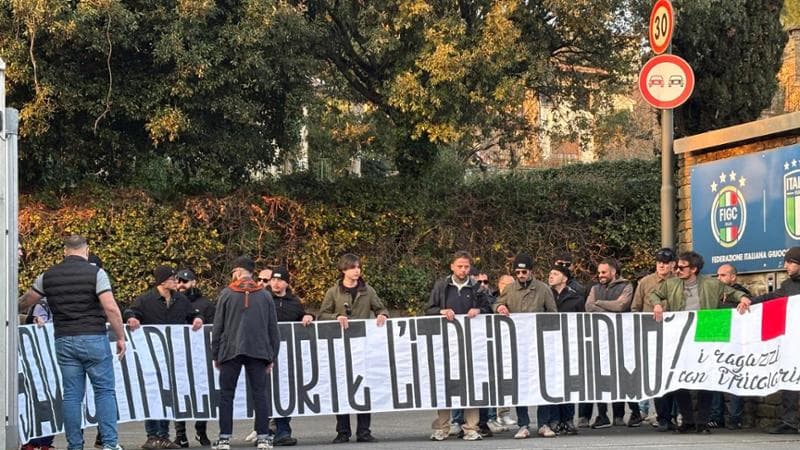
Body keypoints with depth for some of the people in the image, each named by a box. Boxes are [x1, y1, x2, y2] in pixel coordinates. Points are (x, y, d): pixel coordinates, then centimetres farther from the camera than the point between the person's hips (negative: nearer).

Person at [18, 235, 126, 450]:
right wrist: (120, 337, -4)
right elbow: (110, 308, -13)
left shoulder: (48, 276, 7)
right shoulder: (95, 273, -6)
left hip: (64, 341, 3)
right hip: (93, 338, -3)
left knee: (71, 394, 6)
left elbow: (25, 301, 20)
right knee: (105, 391, 3)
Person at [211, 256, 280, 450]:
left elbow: (217, 327, 2)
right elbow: (273, 328, 8)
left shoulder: (226, 294, 0)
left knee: (226, 394, 5)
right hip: (258, 352, 2)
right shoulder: (265, 296, 6)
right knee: (259, 394, 4)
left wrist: (215, 355, 9)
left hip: (230, 351, -2)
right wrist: (272, 357, 14)